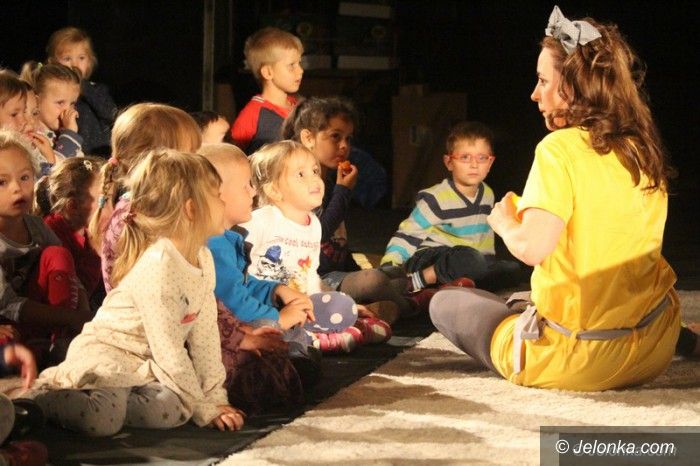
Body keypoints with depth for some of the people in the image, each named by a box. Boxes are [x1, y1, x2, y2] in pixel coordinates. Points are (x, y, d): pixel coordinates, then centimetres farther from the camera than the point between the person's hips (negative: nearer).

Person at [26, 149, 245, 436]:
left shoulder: (203, 259, 4)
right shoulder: (158, 266, -23)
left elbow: (204, 334, 7)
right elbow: (168, 349, -22)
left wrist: (215, 398, 2)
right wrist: (202, 409, -17)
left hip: (144, 365, 8)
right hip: (104, 355, -8)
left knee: (170, 411, -24)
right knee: (104, 421, -34)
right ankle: (45, 394, -6)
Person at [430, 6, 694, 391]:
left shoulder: (562, 148, -16)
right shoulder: (645, 153, 5)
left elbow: (532, 247, -26)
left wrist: (504, 221, -4)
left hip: (573, 361, -7)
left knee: (445, 303, 13)